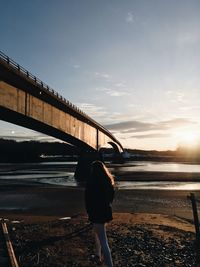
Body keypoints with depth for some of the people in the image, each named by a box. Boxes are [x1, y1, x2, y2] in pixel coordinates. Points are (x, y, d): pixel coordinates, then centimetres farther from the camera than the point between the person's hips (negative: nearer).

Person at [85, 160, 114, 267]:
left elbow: (88, 198, -12)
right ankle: (98, 255, 44)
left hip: (96, 212, -7)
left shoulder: (91, 181, -17)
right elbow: (112, 195, 9)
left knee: (103, 241, -2)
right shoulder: (108, 180, 1)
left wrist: (89, 211, 1)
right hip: (107, 210, 7)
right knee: (97, 233, 28)